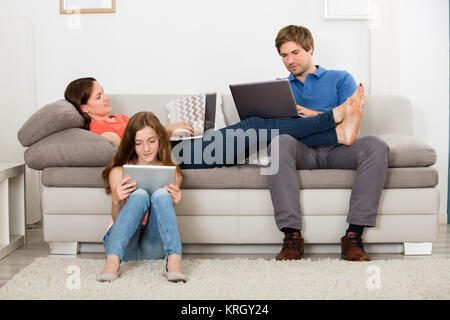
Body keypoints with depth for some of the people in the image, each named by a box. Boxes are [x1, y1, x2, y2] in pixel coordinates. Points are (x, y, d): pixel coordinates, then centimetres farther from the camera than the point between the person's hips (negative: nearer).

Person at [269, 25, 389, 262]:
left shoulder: (340, 79, 20)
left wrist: (312, 114, -8)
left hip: (337, 150, 0)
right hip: (303, 151, 0)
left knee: (374, 145, -32)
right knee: (281, 142, -36)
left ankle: (353, 236, -32)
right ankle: (292, 237, -39)